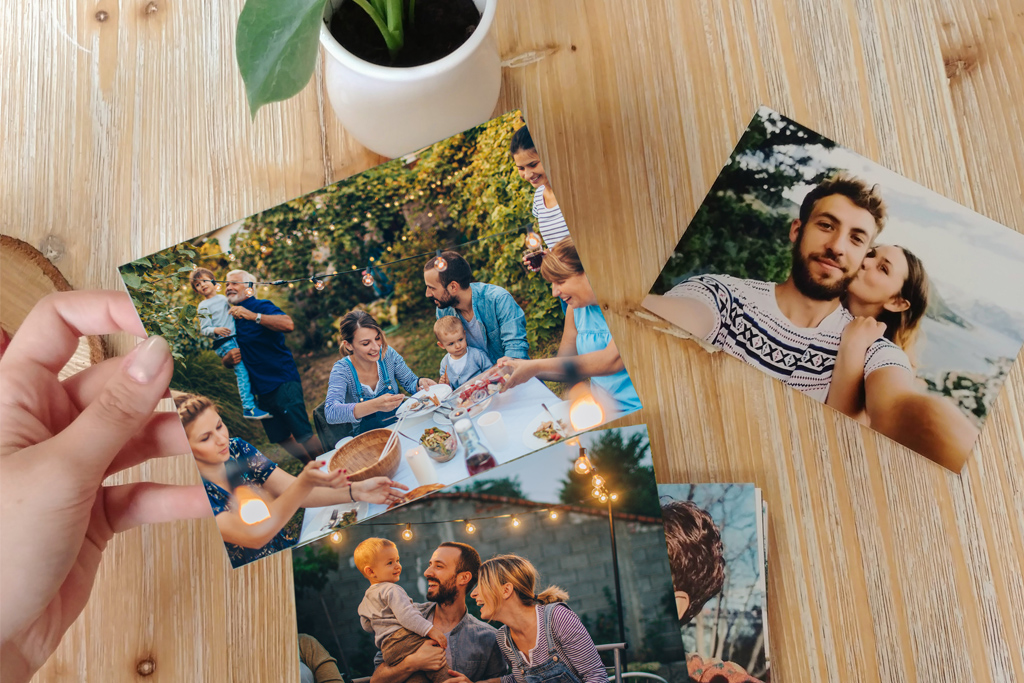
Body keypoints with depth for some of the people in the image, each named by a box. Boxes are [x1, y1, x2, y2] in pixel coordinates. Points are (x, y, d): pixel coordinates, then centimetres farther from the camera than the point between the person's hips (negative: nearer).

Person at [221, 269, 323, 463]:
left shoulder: (262, 306, -8)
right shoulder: (230, 318, 13)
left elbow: (288, 324, -29)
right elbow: (225, 361, 18)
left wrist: (253, 316, -37)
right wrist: (228, 358, -6)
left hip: (283, 383, -8)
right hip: (261, 390, 8)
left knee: (303, 434, -11)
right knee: (281, 438, 15)